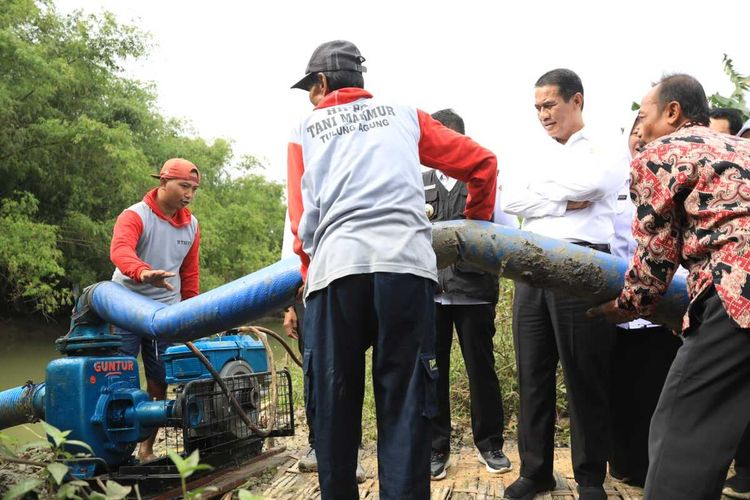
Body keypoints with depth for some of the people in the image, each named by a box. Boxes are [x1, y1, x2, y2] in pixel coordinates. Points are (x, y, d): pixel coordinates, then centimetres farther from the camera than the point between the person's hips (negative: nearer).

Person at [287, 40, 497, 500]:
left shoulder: (305, 131, 22)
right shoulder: (404, 115, 24)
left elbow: (302, 219, 12)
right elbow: (481, 162, 21)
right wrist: (477, 224, 34)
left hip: (335, 268, 0)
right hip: (407, 264, 1)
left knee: (334, 406, 8)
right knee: (405, 406, 2)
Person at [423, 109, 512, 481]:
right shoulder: (420, 183, 14)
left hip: (473, 290, -2)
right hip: (429, 290, 2)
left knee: (481, 369, 7)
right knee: (432, 370, 6)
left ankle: (489, 443, 21)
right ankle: (437, 448, 16)